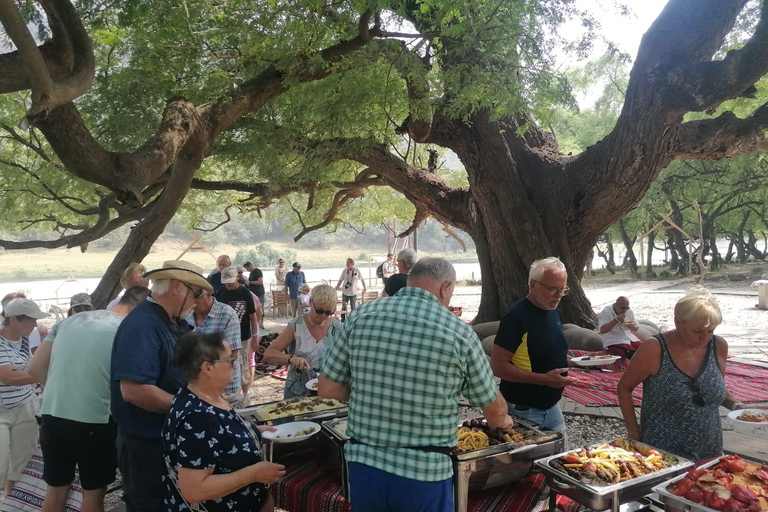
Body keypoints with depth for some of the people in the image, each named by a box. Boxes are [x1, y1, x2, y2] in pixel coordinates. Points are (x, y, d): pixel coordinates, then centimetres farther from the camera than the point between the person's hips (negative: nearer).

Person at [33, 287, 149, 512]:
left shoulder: (70, 320, 5)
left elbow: (36, 368, 9)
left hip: (52, 415, 5)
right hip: (94, 421, -5)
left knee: (56, 488, 22)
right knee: (94, 492, 15)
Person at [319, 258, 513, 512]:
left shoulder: (362, 315, -4)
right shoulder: (460, 333, -8)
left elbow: (326, 388, 2)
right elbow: (495, 410, 5)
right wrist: (502, 421, 28)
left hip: (363, 463, 3)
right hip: (424, 472, -2)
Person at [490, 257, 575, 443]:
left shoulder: (553, 313, 6)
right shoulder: (516, 316, -20)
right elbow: (498, 366, -23)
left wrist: (561, 375, 3)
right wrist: (544, 379, -26)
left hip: (552, 407, 8)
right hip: (523, 412, -8)